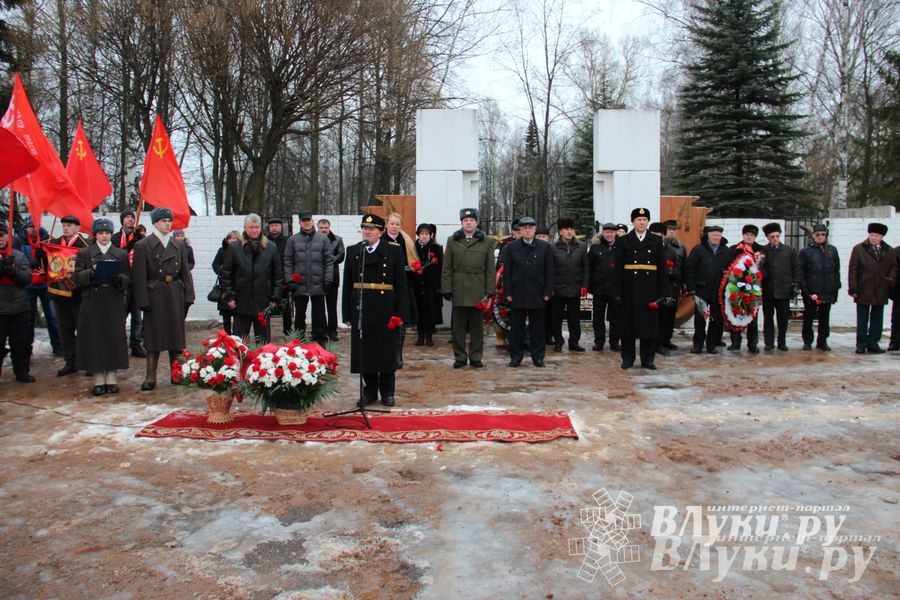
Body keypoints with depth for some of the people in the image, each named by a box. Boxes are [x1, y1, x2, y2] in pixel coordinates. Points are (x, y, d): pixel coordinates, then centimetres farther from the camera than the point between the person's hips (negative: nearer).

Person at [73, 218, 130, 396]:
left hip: (114, 303, 1)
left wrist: (119, 278, -14)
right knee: (94, 339, -1)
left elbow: (129, 279, 7)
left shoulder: (121, 254, 11)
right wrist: (90, 273, -17)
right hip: (92, 302, -1)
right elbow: (77, 278, 2)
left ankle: (111, 378, 10)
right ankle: (98, 379, 6)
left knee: (114, 339, 1)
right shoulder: (84, 253, 8)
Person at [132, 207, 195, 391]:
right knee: (154, 336, 0)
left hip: (175, 295, 4)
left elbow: (185, 272, 10)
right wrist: (143, 300, -11)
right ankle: (150, 377, 6)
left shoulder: (178, 245, 10)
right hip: (155, 295, -3)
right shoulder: (143, 246, -1)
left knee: (175, 334, 9)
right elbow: (139, 277, -5)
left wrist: (188, 296, 2)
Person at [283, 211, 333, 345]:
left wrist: (327, 280, -5)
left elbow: (329, 260, 2)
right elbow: (288, 261, 4)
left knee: (319, 315, 4)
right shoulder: (292, 240, 5)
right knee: (300, 315, 11)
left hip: (318, 285, -1)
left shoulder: (323, 239, 4)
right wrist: (289, 280, -5)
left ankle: (320, 342, 13)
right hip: (299, 285, 1)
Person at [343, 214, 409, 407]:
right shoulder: (352, 252, 8)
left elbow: (400, 285, -2)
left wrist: (400, 313, -8)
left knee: (387, 352, 5)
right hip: (361, 309, 2)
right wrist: (347, 313, 5)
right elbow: (347, 285, 9)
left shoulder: (394, 251, 0)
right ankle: (370, 390, 19)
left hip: (385, 309, -2)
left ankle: (387, 392, 18)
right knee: (364, 351, 6)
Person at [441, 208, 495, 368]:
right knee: (458, 326, 5)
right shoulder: (452, 241, 7)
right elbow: (447, 268, 5)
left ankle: (476, 357, 16)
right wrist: (446, 289, -2)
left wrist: (490, 290, -2)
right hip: (458, 291, 0)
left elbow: (490, 269, 4)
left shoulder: (485, 242, 6)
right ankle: (460, 357, 15)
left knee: (477, 326, 7)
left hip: (478, 290, 0)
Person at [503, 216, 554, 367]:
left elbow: (549, 272, 3)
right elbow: (507, 272, 3)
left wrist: (548, 293, -3)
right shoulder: (511, 248, 4)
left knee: (538, 327, 6)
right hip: (517, 295, 0)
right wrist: (508, 293, -3)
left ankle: (538, 356, 16)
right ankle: (516, 356, 15)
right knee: (516, 327, 5)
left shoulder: (545, 247, 4)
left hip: (537, 295, 0)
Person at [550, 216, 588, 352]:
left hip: (575, 289, 1)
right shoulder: (553, 248, 0)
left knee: (575, 318, 6)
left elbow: (585, 268, 7)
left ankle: (574, 342, 16)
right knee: (557, 318, 6)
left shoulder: (581, 247, 6)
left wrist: (584, 286, 0)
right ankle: (558, 342, 18)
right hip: (558, 288, -1)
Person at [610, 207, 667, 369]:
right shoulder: (623, 241, 4)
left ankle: (648, 359, 15)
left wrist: (662, 292, 0)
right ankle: (628, 359, 14)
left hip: (650, 290, 1)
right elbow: (618, 268, 0)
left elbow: (662, 268, 6)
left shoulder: (656, 241, 8)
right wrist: (617, 292, -6)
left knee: (649, 324, 5)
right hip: (629, 290, -1)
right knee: (628, 324, 3)